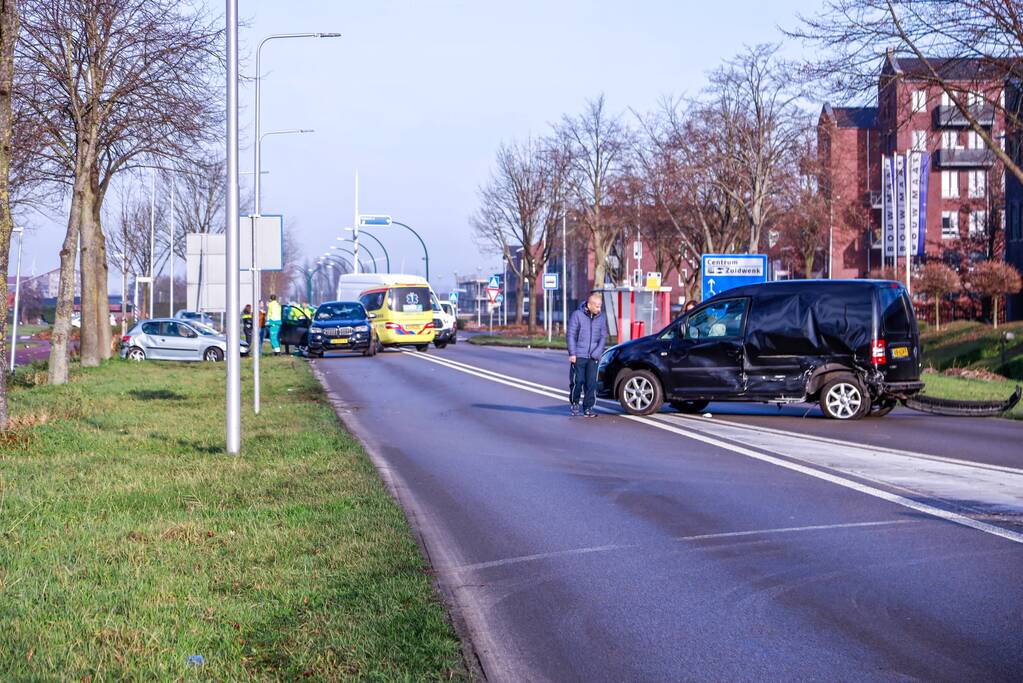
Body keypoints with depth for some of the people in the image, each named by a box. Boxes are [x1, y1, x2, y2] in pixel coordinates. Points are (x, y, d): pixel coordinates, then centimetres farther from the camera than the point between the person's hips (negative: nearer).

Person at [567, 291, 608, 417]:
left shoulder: (602, 317, 5)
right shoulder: (577, 315, -5)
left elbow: (603, 336, 6)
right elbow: (571, 335, -4)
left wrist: (597, 353, -5)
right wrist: (572, 353, -9)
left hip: (593, 357, 3)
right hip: (578, 356, -2)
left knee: (591, 383, -1)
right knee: (577, 381, -1)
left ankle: (588, 408, 7)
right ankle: (574, 403, 21)